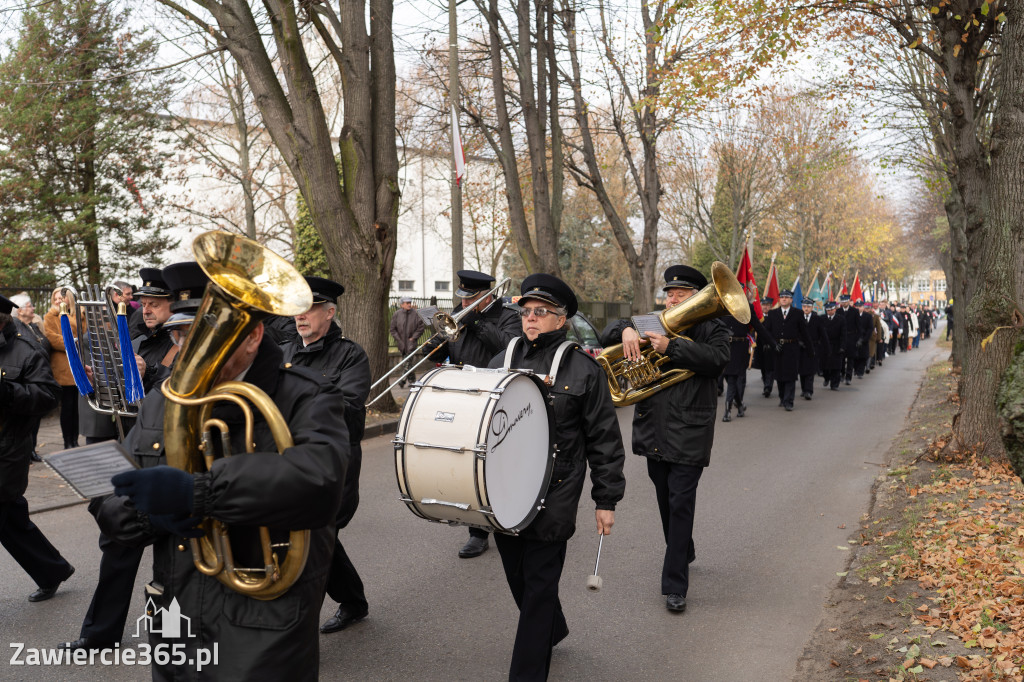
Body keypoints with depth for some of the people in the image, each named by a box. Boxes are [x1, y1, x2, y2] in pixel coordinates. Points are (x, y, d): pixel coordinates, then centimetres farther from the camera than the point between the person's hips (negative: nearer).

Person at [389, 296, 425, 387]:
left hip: (411, 341, -3)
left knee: (408, 360, -13)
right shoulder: (397, 314, 1)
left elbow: (421, 326, 0)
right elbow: (392, 328, 4)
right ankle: (412, 379, 23)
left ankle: (403, 379, -10)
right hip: (401, 342, 3)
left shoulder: (415, 314, -3)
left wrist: (414, 337, -7)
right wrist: (398, 339, -3)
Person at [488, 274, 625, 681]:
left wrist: (606, 500, -2)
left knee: (539, 586, 2)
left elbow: (604, 440, -2)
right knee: (517, 579, 18)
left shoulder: (582, 368, -5)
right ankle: (552, 631, 46)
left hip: (551, 499, -5)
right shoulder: (502, 360, 8)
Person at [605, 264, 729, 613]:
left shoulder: (711, 329, -1)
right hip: (654, 431, 6)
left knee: (681, 504, -6)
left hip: (689, 433, -5)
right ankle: (685, 553, 42)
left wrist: (671, 347, -24)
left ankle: (675, 585, 0)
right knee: (666, 501, 18)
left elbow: (718, 358, -20)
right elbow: (614, 331, 11)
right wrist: (627, 329, -13)